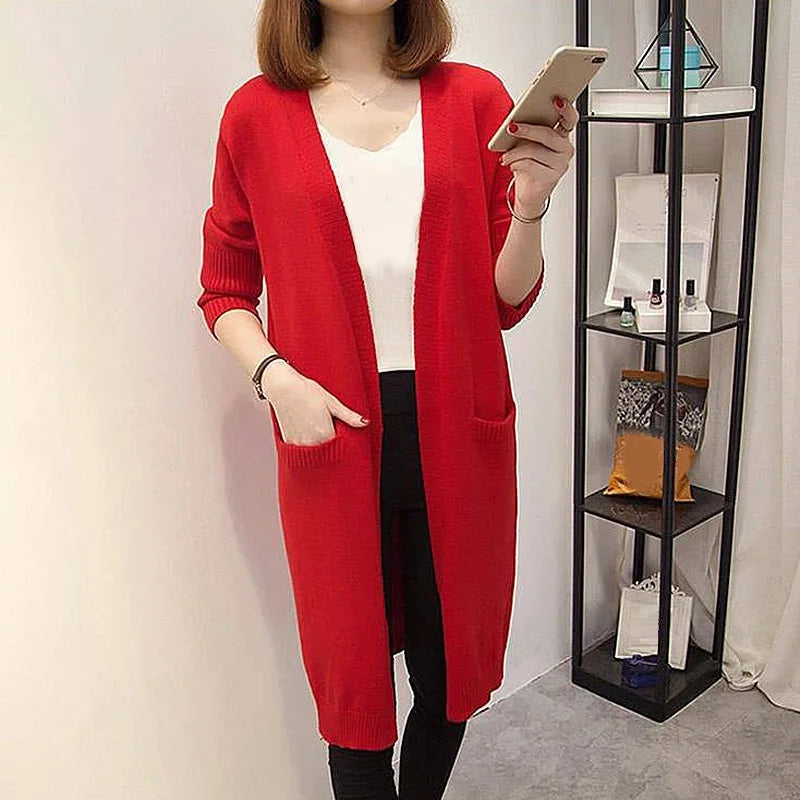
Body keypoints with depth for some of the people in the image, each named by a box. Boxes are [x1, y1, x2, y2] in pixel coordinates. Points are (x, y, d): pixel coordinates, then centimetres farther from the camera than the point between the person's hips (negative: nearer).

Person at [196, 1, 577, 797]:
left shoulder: (476, 98, 2)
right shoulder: (257, 114, 1)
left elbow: (506, 303, 2)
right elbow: (225, 291, 7)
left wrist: (528, 206, -15)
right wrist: (275, 375, -10)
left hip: (457, 434, 2)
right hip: (333, 437, -1)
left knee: (449, 675, 15)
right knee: (354, 679, 11)